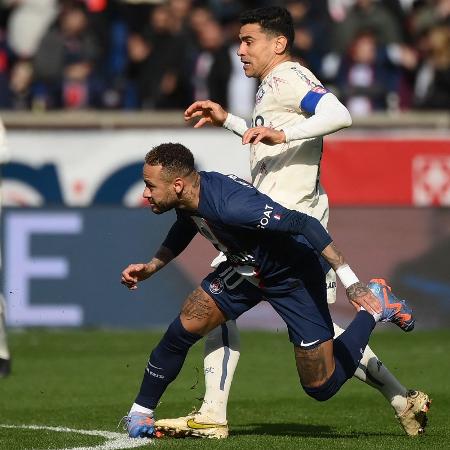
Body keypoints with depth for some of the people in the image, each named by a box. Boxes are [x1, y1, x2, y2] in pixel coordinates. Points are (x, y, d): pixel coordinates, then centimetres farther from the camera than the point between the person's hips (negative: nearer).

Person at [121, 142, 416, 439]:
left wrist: (351, 281, -40)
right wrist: (151, 268, 7)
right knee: (181, 331, -7)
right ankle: (140, 413, 10)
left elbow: (305, 225, -38)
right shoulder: (188, 199, -12)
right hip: (244, 268, 7)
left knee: (322, 388, -1)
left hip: (295, 277, -7)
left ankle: (373, 308, 15)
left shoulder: (230, 205, -39)